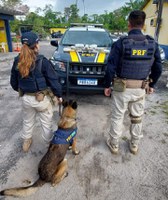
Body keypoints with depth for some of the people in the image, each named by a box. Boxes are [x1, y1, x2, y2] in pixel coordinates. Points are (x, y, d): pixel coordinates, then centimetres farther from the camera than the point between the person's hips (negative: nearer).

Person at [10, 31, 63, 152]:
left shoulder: (17, 61, -3)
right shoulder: (42, 61, -18)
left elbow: (13, 82, 7)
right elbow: (53, 80, -15)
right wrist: (58, 95, -1)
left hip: (25, 98, 5)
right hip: (41, 98, -4)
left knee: (28, 121, 26)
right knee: (46, 123, 16)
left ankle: (26, 142, 45)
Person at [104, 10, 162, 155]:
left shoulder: (120, 43, -12)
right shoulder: (152, 43, -2)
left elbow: (111, 68, -12)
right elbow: (158, 69, 4)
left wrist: (107, 85, 0)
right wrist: (152, 85, 17)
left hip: (121, 88, -3)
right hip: (140, 89, 3)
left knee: (117, 118, 13)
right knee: (137, 118, 20)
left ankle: (114, 144, 30)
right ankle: (134, 145, 36)